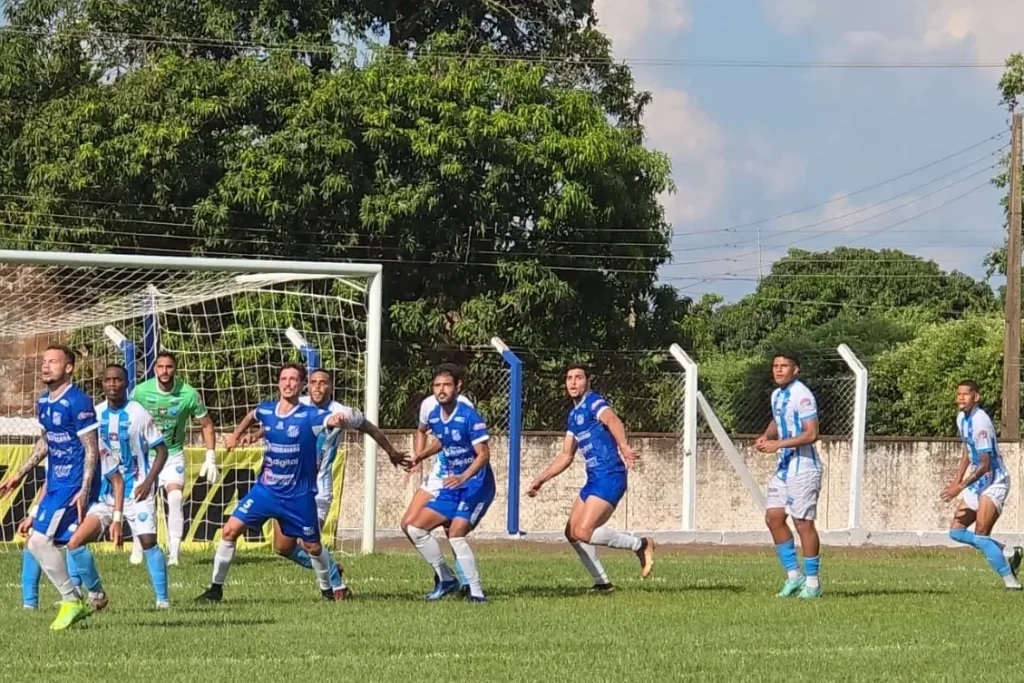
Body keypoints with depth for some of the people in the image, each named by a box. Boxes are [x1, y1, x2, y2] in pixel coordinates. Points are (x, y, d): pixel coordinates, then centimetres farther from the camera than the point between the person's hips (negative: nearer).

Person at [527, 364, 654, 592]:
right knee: (572, 532, 9)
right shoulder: (573, 415, 20)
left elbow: (613, 421, -31)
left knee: (584, 532, -17)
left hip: (610, 477, -9)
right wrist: (540, 480, 27)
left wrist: (623, 447, -51)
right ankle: (602, 582, 16)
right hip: (594, 479, 9)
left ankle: (640, 545, -4)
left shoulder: (594, 402, -8)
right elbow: (566, 456, 30)